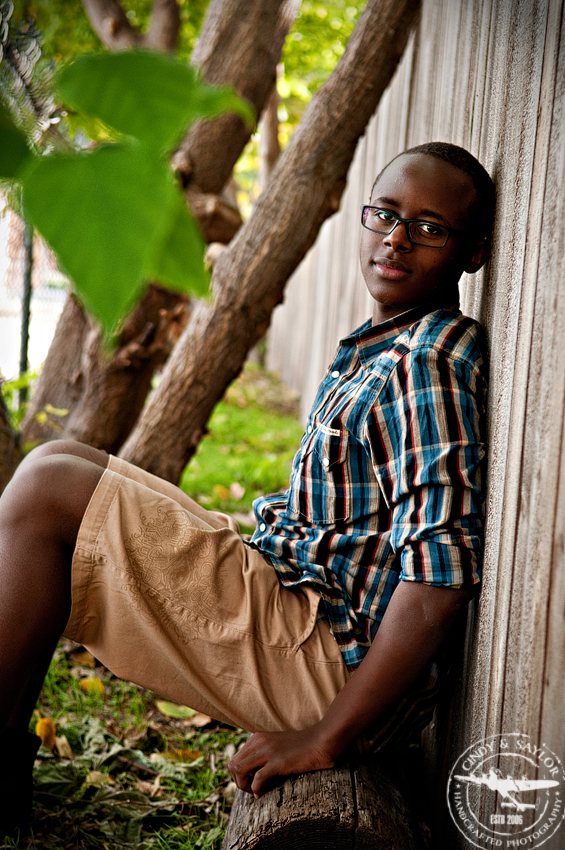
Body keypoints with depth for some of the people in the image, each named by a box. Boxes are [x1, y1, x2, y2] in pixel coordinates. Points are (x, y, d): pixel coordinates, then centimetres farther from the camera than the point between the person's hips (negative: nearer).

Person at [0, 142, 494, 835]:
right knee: (62, 464, 13)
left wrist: (325, 737, -22)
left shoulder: (427, 366, -18)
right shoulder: (388, 348, 13)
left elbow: (443, 575, -26)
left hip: (322, 656, -10)